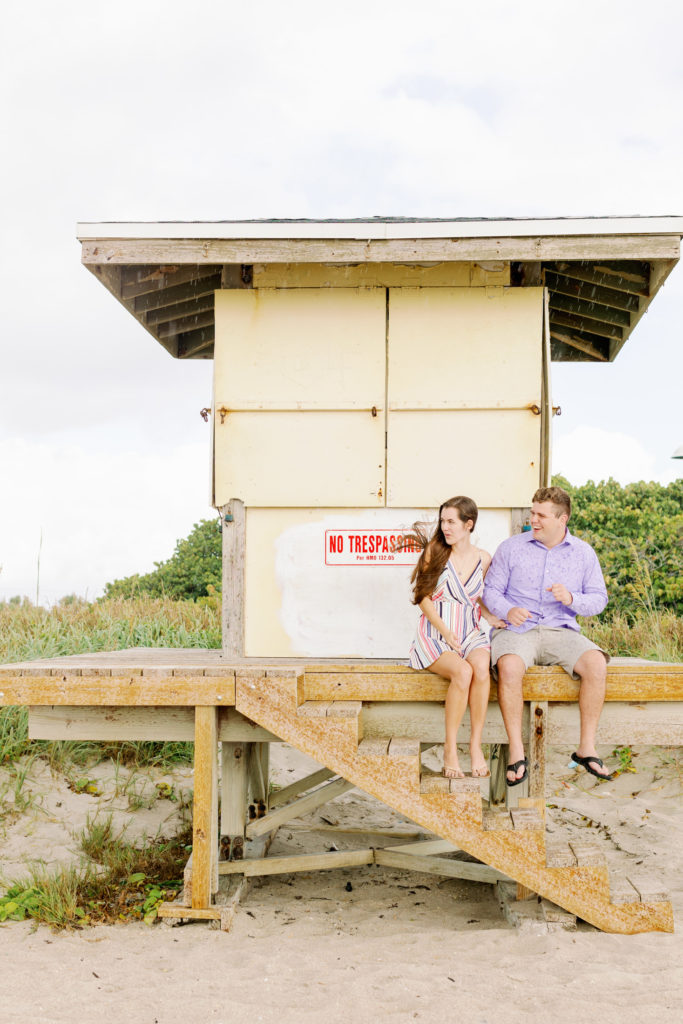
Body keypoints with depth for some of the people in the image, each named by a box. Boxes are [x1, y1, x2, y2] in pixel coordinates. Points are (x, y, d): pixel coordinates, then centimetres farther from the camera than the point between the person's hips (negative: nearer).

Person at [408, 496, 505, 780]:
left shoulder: (483, 559, 9)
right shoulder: (434, 551, 0)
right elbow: (424, 598, -2)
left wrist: (491, 617, 1)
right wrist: (447, 635, -12)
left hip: (470, 634, 2)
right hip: (434, 635, -2)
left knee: (482, 668, -32)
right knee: (462, 672, -33)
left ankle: (476, 745, -20)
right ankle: (450, 748, -20)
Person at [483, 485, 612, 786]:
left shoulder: (583, 553, 10)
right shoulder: (511, 547, 7)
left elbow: (599, 599, 9)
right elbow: (491, 590, 6)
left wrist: (572, 599, -12)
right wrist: (508, 611, -15)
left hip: (561, 631, 2)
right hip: (518, 629, -2)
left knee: (596, 663, -28)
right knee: (509, 667, -36)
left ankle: (587, 748, -15)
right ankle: (516, 752, -25)